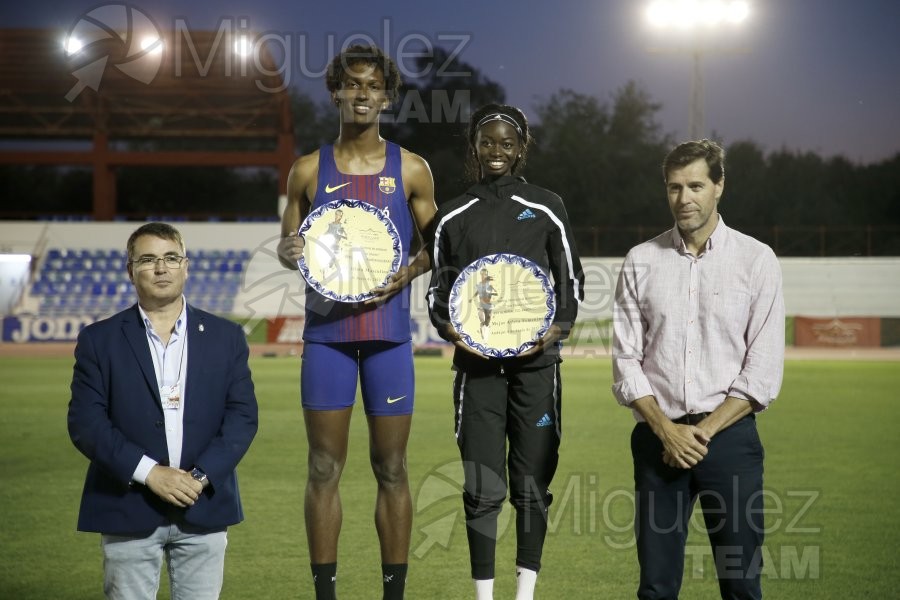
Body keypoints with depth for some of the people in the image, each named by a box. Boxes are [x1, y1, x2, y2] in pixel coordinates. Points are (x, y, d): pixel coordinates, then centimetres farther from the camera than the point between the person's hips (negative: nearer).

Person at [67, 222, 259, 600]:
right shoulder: (99, 340, 2)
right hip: (128, 510, -1)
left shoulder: (225, 337, 8)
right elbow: (85, 423, -5)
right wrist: (149, 472, -15)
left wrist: (202, 476, -12)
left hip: (204, 508, 2)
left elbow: (243, 416, 2)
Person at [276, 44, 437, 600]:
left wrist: (405, 274, -10)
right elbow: (287, 243, 11)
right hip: (327, 330, 0)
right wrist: (290, 252, -12)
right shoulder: (309, 170, 6)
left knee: (391, 469, 3)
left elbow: (434, 244, 10)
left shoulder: (411, 170, 5)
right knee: (325, 467, 1)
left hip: (389, 330, 0)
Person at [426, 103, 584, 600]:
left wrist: (559, 326, -8)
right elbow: (438, 287, 14)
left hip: (535, 362, 0)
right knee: (482, 487, -2)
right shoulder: (453, 216, 9)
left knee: (532, 482, 3)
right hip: (476, 364, 0)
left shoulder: (546, 209, 6)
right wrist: (447, 325, -6)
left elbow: (571, 281, 9)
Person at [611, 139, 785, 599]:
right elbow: (626, 360, 4)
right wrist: (667, 432, -8)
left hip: (729, 435, -1)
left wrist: (704, 432, -9)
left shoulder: (756, 260, 0)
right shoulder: (641, 262, 6)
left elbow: (763, 370, -3)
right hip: (658, 436, 2)